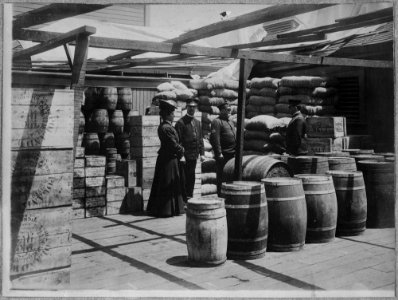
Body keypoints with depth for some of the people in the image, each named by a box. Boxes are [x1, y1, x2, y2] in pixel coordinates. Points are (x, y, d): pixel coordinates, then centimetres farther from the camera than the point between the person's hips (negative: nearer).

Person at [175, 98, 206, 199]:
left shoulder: (197, 122, 15)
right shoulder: (181, 122, -7)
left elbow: (200, 139, 16)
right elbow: (178, 140, -11)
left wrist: (202, 153, 9)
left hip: (194, 156, 6)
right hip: (185, 156, -6)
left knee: (191, 178, 12)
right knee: (185, 178, -4)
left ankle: (190, 196, 20)